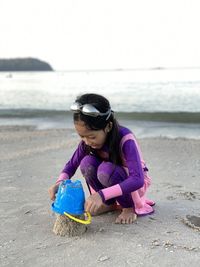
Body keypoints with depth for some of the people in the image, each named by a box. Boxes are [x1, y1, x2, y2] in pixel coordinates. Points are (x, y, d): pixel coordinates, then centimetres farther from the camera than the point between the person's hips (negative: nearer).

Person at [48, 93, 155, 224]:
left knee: (106, 170, -35)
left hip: (136, 182, -5)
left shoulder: (125, 139, -33)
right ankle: (109, 204, -4)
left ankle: (129, 207, -10)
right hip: (113, 180, 5)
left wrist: (101, 194, -53)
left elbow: (137, 180, -43)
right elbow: (72, 164, -7)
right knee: (87, 162, -25)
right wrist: (60, 182, -30)